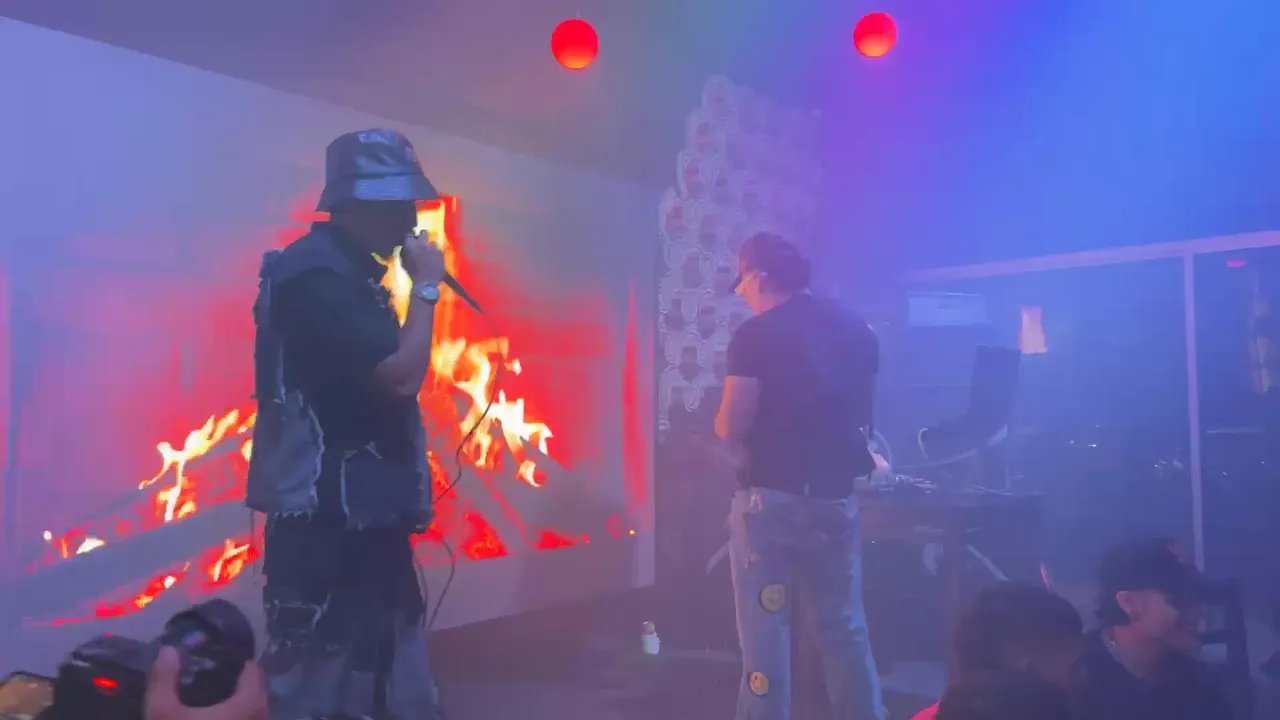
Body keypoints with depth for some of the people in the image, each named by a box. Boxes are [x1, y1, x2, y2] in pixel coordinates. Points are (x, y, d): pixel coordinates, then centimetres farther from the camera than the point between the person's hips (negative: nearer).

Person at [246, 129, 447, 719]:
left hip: (364, 514, 10)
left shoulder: (346, 274, 14)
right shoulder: (316, 277, -17)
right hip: (325, 521, -10)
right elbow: (401, 376, -22)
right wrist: (425, 287, -13)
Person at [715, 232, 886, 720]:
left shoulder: (755, 335, -11)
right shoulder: (857, 330, 8)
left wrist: (725, 422, 6)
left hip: (771, 497, -5)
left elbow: (731, 428, -14)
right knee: (844, 626, 16)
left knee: (765, 627, 4)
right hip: (835, 497, 6)